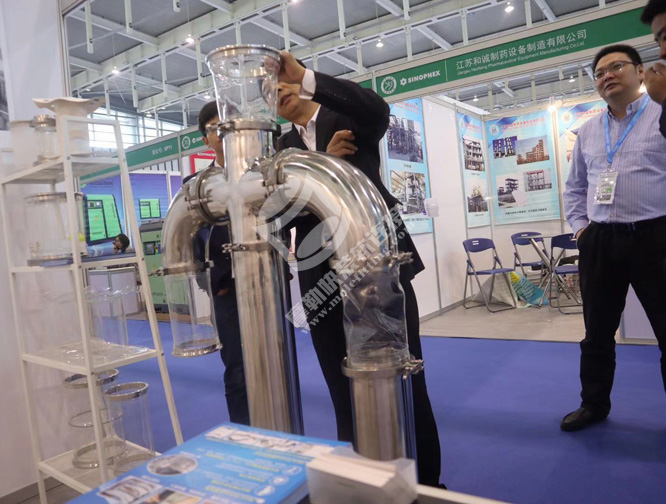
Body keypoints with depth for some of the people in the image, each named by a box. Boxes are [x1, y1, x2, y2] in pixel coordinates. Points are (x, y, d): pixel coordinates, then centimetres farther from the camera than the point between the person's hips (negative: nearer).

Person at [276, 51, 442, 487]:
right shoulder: (285, 147, 16)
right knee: (347, 392, 11)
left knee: (405, 382, 4)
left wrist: (307, 76, -18)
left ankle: (425, 482, 23)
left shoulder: (348, 117, 8)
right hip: (324, 277, 3)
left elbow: (378, 110, -17)